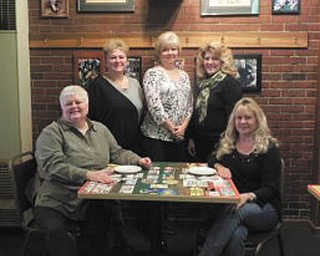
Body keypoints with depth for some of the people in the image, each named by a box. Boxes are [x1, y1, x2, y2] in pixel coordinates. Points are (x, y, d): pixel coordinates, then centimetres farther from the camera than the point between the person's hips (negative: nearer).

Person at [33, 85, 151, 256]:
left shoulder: (100, 130, 16)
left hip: (94, 197, 4)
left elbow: (117, 153, 23)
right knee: (54, 230, -31)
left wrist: (138, 160, 5)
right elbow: (54, 166, -16)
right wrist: (88, 174, -27)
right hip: (56, 202, -4)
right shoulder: (51, 133, -3)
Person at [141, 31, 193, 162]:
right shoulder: (152, 74, -5)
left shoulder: (184, 75, 14)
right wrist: (172, 128, -11)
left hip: (179, 137, 6)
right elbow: (154, 105, -13)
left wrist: (183, 126, -2)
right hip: (156, 136, -6)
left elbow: (189, 104, 13)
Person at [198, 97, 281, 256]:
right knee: (236, 234, -35)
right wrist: (219, 166, -2)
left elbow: (270, 189, -8)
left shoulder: (269, 147, -4)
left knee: (236, 212, -39)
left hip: (263, 206, -2)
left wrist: (248, 196, -29)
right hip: (230, 203, 3)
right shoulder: (228, 142, 12)